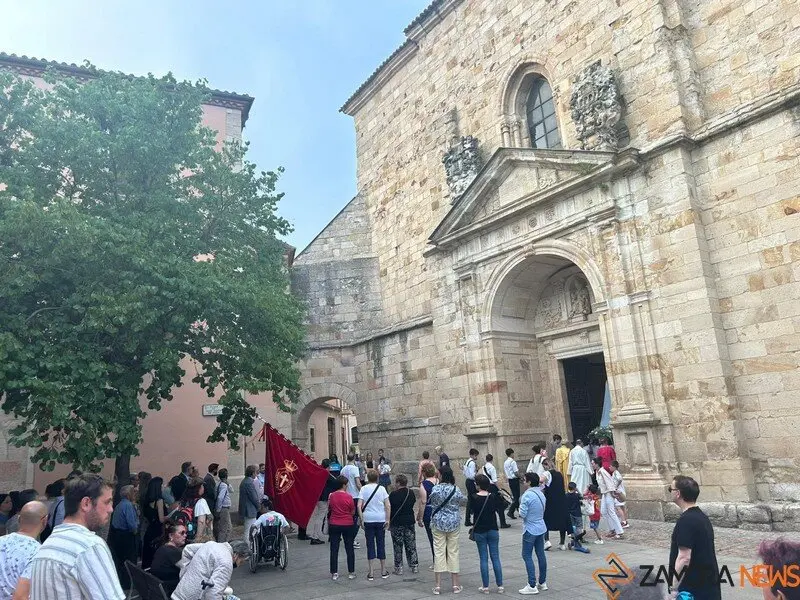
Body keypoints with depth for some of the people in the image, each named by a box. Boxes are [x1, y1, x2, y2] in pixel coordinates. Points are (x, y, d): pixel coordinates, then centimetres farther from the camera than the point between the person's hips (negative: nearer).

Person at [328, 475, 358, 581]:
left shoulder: (331, 496, -3)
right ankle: (351, 572, 16)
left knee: (334, 550, 9)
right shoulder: (348, 496, -13)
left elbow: (329, 509, 8)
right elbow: (353, 512, -5)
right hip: (347, 525, -2)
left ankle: (334, 573, 12)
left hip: (334, 525, 2)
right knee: (349, 549, 10)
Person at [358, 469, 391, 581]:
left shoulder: (364, 489, -1)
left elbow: (359, 506, -8)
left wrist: (361, 520, -3)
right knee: (381, 544, 11)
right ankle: (383, 571, 19)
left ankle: (371, 572, 7)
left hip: (368, 520, -1)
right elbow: (388, 505, -5)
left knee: (370, 544, 6)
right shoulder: (381, 488, 0)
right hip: (381, 519, 1)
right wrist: (388, 520, -1)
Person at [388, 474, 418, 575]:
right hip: (410, 521, 5)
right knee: (411, 545, 13)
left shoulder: (393, 494, -14)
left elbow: (389, 509, -10)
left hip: (397, 523, -4)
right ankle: (414, 566, 17)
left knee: (397, 546, 6)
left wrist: (389, 523, -2)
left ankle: (399, 568, 9)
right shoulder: (411, 493, 0)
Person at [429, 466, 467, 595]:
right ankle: (455, 584, 16)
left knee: (439, 551, 5)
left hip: (438, 523, -1)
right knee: (453, 552, 10)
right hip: (453, 523, 1)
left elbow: (431, 502, 2)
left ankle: (438, 585, 6)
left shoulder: (435, 489, -12)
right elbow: (464, 501, 7)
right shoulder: (455, 490, -9)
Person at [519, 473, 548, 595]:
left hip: (530, 530, -8)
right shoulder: (541, 494, 6)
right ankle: (542, 582, 22)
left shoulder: (527, 495, -20)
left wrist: (520, 505, -1)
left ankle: (532, 586, -1)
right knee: (541, 554, 14)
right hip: (541, 528, 8)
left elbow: (522, 514, -18)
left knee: (527, 556, -1)